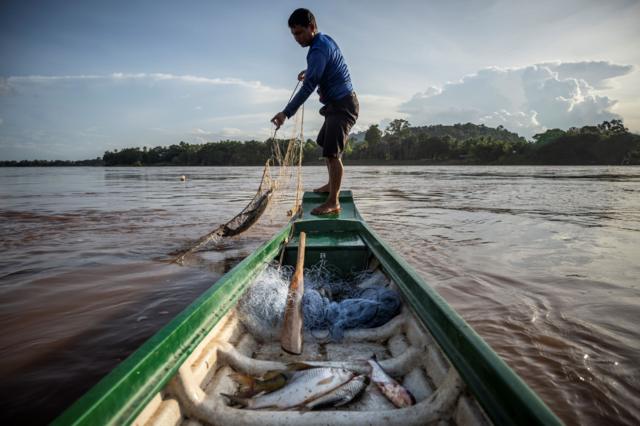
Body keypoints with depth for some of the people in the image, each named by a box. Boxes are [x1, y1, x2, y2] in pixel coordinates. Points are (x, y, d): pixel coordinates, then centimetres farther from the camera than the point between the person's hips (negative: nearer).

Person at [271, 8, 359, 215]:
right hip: (339, 104, 11)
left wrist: (286, 113, -30)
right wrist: (308, 71, 31)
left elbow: (308, 87, -27)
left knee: (332, 152, -17)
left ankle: (333, 202, -16)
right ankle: (332, 185, 32)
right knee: (326, 145, 21)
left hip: (342, 105, -11)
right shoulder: (326, 40, 12)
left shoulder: (318, 49, -19)